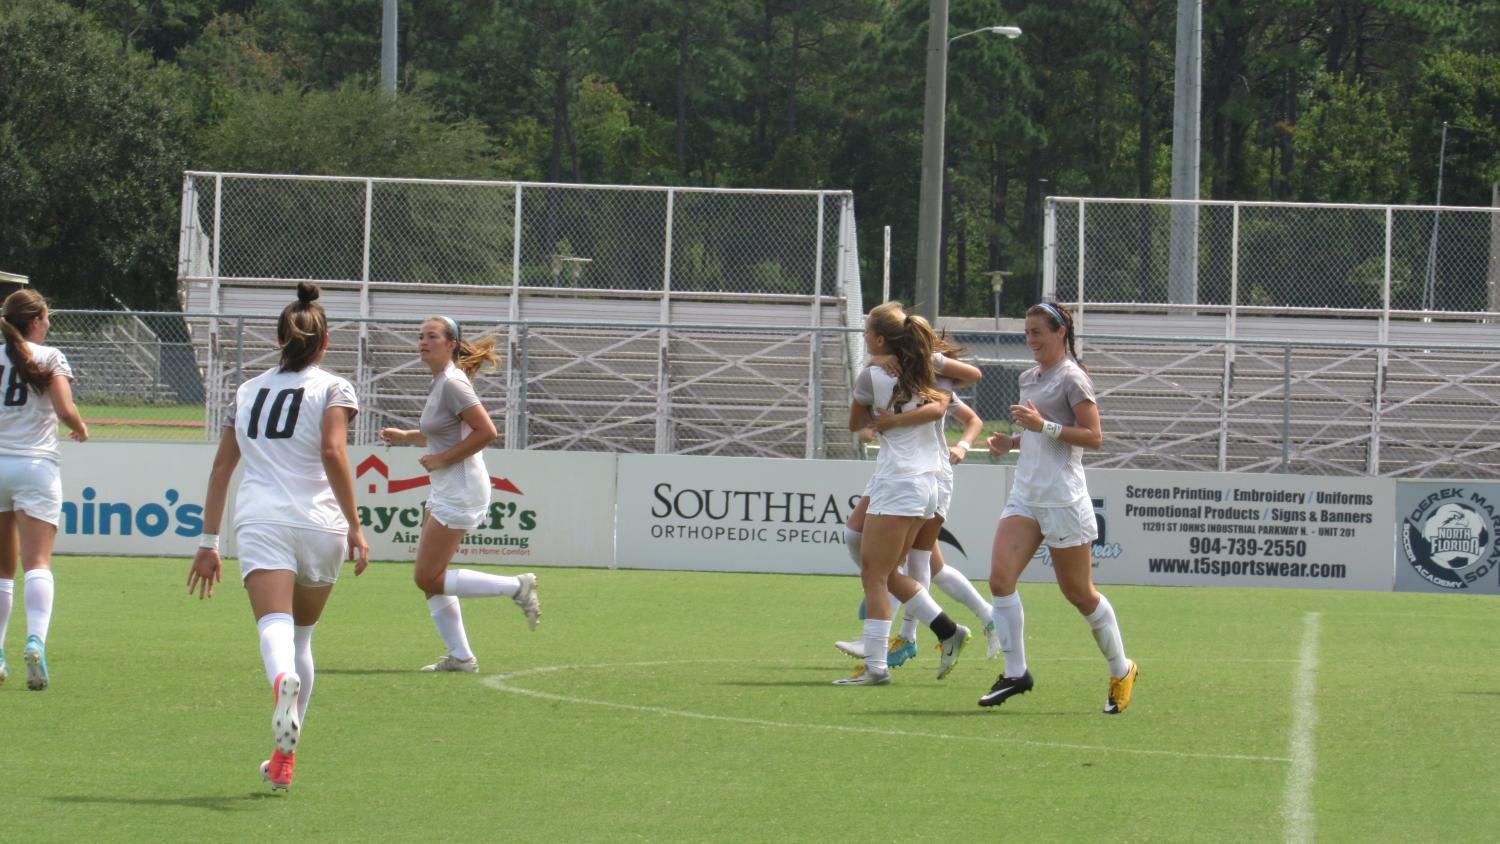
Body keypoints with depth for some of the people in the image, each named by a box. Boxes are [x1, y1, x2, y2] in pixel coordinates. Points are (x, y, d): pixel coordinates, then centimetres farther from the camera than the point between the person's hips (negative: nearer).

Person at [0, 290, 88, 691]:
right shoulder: (49, 358, -1)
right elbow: (65, 410, -11)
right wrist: (80, 428, 10)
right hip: (36, 464, -3)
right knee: (37, 563, -9)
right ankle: (36, 639, -30)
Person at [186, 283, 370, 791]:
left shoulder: (248, 391, 19)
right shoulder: (332, 389, 8)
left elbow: (221, 467, 18)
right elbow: (332, 452, -9)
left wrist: (209, 543, 21)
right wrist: (354, 526, -7)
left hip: (258, 520, 1)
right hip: (317, 522, -1)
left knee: (275, 628, -18)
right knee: (301, 637, 15)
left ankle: (282, 680, -54)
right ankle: (285, 759, 15)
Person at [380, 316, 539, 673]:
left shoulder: (452, 383, -17)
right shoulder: (439, 381, 13)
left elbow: (486, 431, -23)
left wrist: (442, 459, -17)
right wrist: (406, 437, 15)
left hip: (460, 492, -10)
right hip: (446, 491, 10)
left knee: (427, 578, -7)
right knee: (431, 579, 10)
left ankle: (516, 587, -2)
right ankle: (460, 656, 13)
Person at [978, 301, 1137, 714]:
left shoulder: (1072, 378, -9)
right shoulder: (1029, 378, 16)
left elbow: (1094, 436, -15)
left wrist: (1043, 426, -22)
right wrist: (1011, 442, 10)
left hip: (1063, 499, -7)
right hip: (1025, 495, 7)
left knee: (1079, 593, 2)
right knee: (1000, 576, -12)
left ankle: (1121, 671, 21)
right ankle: (1015, 672, -8)